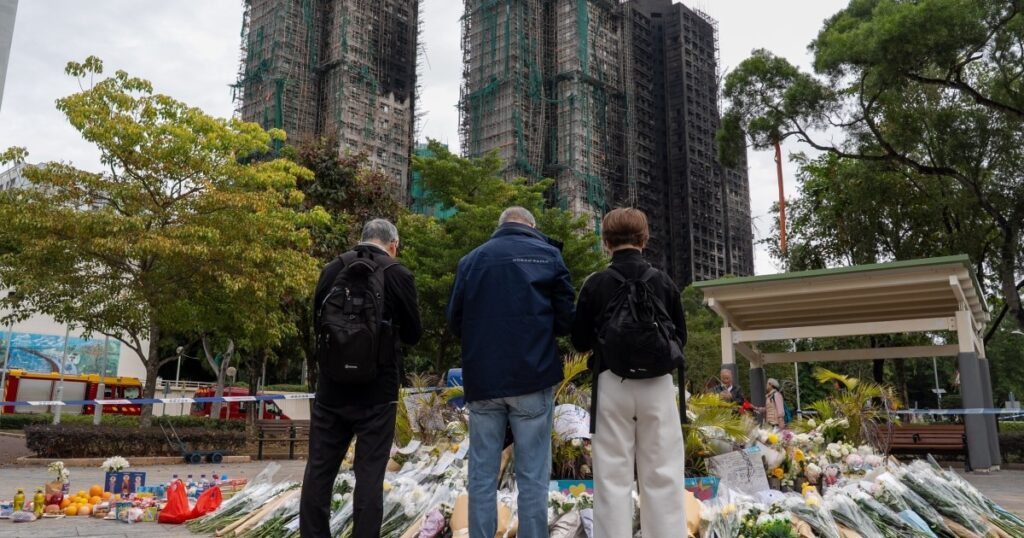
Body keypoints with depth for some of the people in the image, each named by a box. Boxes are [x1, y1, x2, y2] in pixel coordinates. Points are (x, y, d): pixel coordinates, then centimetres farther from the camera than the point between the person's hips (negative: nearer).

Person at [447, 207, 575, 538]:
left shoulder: (471, 259, 8)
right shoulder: (548, 254, 3)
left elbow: (455, 322, 8)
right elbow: (566, 319, -1)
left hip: (482, 380, 2)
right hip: (533, 378, -2)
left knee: (482, 474, 8)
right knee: (532, 475, 4)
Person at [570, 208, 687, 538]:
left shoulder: (596, 284, -3)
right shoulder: (664, 282, 2)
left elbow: (580, 342, 4)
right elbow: (681, 337, 11)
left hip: (612, 383, -1)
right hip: (657, 384, 1)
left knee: (613, 475, 5)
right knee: (662, 473, 7)